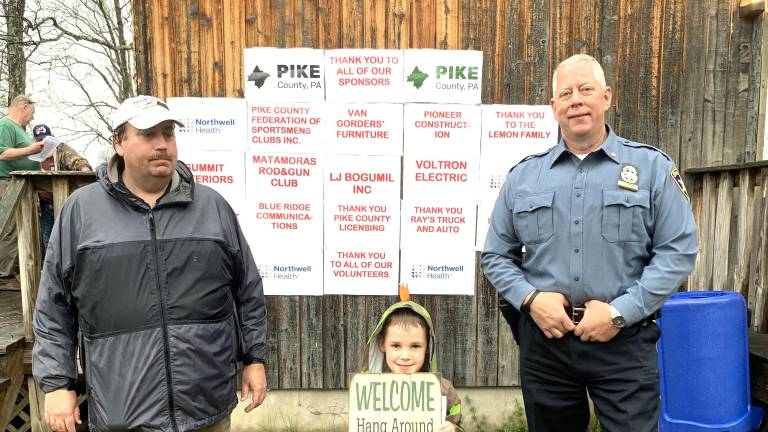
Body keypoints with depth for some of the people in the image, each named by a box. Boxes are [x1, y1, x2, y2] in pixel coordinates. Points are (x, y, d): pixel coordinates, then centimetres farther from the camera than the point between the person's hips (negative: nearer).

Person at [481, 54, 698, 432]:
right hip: (544, 340, 3)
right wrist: (530, 299, -9)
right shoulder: (523, 176, 5)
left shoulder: (652, 167, 1)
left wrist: (620, 313, -13)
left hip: (625, 341, -2)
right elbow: (495, 255, 8)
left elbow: (677, 251, -4)